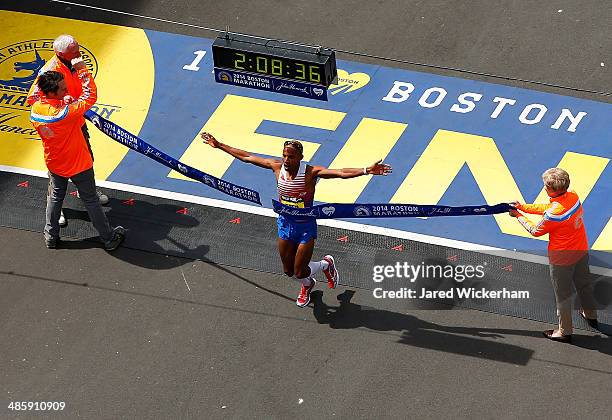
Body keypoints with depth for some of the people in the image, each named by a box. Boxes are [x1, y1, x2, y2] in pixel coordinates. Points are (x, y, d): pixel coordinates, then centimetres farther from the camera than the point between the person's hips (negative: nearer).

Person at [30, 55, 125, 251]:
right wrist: (81, 69, -23)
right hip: (78, 165, -5)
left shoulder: (35, 110, -16)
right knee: (91, 201, 11)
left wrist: (65, 103, -8)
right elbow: (91, 96, -28)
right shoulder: (66, 112, -36)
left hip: (54, 165, 5)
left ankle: (51, 237, 38)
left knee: (54, 198, 25)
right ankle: (109, 238, 26)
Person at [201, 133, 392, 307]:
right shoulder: (277, 167, -11)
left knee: (300, 272, 1)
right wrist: (219, 145, 1)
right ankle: (308, 285, 52)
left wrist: (366, 170, -50)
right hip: (285, 223, 4)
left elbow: (341, 173, -35)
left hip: (306, 226, -4)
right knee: (289, 271, 17)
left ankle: (326, 264, 34)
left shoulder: (310, 172, -23)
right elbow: (246, 157, -3)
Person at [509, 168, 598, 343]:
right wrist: (523, 207, 4)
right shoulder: (573, 197, -11)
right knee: (584, 284, 28)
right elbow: (546, 208, 5)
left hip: (562, 259, -8)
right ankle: (591, 316, 49)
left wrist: (519, 216, 0)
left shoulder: (555, 213, -33)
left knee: (562, 295, 11)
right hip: (582, 251, 8)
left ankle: (565, 331, 25)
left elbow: (535, 231, -14)